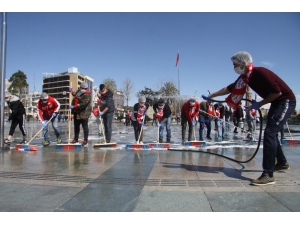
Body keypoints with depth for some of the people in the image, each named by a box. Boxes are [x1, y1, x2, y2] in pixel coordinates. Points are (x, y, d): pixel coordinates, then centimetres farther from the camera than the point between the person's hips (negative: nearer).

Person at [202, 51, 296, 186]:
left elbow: (277, 92, -25)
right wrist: (210, 96, 12)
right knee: (271, 133, 18)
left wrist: (259, 104, -16)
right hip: (276, 102, 9)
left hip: (286, 101, -9)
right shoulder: (244, 77, 1)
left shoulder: (260, 73, -25)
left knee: (269, 133, -18)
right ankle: (282, 163, 38)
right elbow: (229, 89, 9)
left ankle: (268, 175, -17)